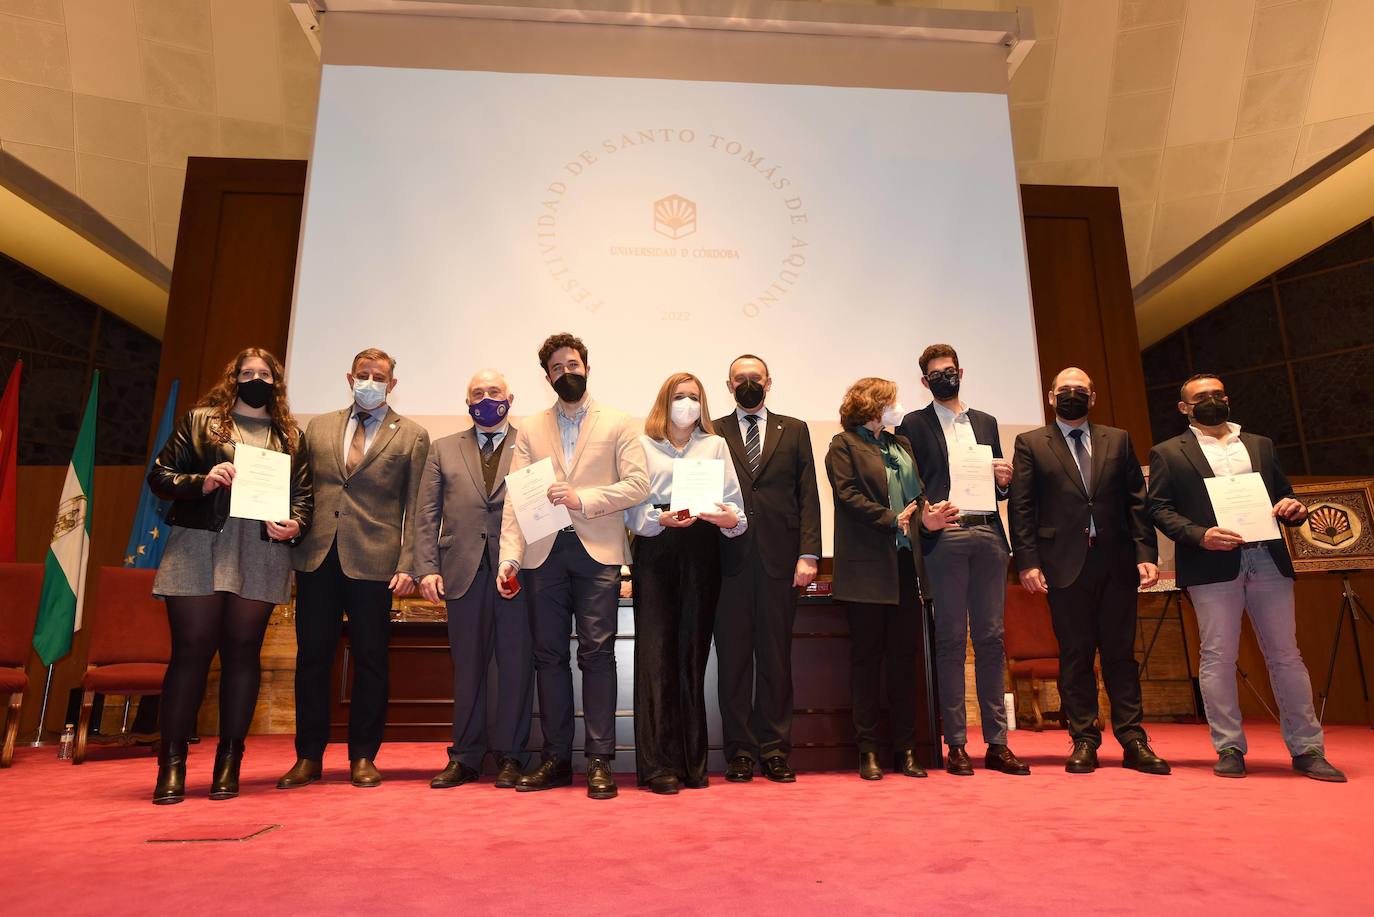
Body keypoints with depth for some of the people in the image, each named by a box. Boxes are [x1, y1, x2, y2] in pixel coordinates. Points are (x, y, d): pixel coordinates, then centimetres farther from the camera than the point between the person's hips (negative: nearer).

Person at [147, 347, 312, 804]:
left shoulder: (290, 436, 15)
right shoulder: (200, 420, 11)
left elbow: (303, 493, 10)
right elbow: (159, 475, 6)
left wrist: (296, 525, -10)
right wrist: (201, 482, -12)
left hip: (261, 555, 1)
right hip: (198, 548, -1)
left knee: (243, 652, 5)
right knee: (191, 650, 0)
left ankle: (229, 761, 13)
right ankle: (172, 762, 9)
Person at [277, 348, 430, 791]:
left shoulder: (412, 435, 5)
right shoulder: (318, 427, 16)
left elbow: (416, 506, 0)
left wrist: (408, 564, -8)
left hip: (373, 560, -3)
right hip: (316, 556, 3)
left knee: (370, 658, 4)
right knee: (312, 655, 7)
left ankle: (363, 757, 17)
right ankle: (309, 756, 20)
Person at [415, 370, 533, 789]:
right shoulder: (444, 450, 16)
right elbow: (426, 514, 11)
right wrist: (426, 567, 0)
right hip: (464, 571, 2)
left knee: (516, 664, 2)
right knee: (467, 665, 8)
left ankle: (510, 756, 14)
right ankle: (465, 757, 19)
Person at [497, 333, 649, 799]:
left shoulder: (617, 425, 9)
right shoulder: (530, 430, 15)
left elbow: (638, 485, -2)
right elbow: (516, 498, 6)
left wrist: (582, 498, -13)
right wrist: (509, 556, -5)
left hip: (597, 551, -2)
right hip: (544, 553, 3)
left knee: (597, 652, -5)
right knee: (549, 654, 5)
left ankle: (600, 760, 3)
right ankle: (555, 757, 16)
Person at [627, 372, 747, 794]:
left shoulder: (716, 445, 15)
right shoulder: (643, 446, 11)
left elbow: (733, 500, 6)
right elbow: (634, 508, 2)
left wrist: (732, 518, -15)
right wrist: (661, 518, -16)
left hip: (702, 553, 1)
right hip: (656, 553, -1)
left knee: (694, 653, 4)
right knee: (656, 654, -3)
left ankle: (693, 762, 14)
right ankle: (659, 765, 4)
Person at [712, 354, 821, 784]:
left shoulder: (794, 430, 13)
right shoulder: (713, 433, 11)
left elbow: (808, 495, 6)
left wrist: (808, 554, -3)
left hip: (779, 556, 1)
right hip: (729, 557, 0)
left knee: (776, 655, 5)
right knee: (733, 656, 4)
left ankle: (775, 750, 16)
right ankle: (739, 751, 14)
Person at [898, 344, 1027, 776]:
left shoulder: (985, 422, 20)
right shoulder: (914, 424, 8)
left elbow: (999, 489, 21)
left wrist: (1003, 480, -1)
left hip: (988, 535, 4)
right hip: (944, 537, -4)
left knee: (991, 637, 5)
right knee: (951, 638, -1)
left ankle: (997, 743, 11)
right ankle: (956, 744, 6)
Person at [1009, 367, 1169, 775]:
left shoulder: (1119, 440, 14)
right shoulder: (1030, 444, 7)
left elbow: (1137, 501, 10)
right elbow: (1021, 508, 0)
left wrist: (1147, 553, -1)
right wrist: (1027, 561, -8)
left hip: (1117, 561, 2)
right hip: (1065, 563, -2)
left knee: (1121, 653, 6)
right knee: (1075, 656, 3)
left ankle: (1133, 741, 14)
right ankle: (1084, 741, 11)